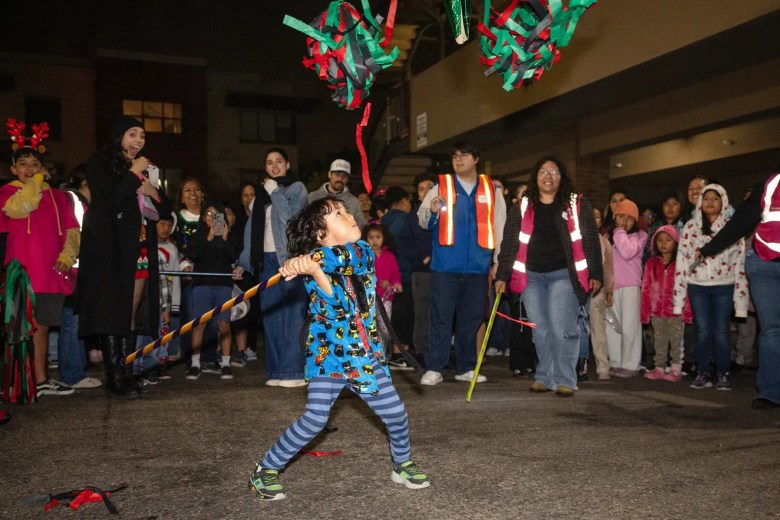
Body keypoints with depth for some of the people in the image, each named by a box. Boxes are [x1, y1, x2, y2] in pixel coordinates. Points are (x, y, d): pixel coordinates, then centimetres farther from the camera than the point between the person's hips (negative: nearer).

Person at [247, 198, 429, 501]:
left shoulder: (363, 251, 1)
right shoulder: (314, 258, -9)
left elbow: (347, 259, -24)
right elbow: (336, 303, -25)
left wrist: (313, 267, -39)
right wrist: (311, 269, -41)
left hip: (367, 356, 4)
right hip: (329, 354, -4)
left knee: (396, 414, 6)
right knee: (315, 419, -13)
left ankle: (403, 465, 33)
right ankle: (265, 470, 6)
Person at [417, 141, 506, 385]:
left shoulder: (491, 189, 10)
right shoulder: (441, 187, 7)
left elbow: (499, 225, 11)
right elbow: (423, 221, 3)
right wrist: (432, 211, -21)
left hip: (478, 266, 2)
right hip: (445, 265, -2)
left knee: (471, 319, 9)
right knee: (441, 318, -1)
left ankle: (466, 367, 20)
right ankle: (434, 368, 4)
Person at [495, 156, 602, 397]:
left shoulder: (578, 205, 7)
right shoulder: (521, 208, 10)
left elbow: (591, 241, 4)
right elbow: (509, 243, 7)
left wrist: (595, 274, -2)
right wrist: (502, 275, 0)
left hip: (564, 274, -2)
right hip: (531, 276, 2)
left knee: (562, 329, -9)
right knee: (540, 330, 4)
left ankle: (564, 380, 2)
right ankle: (545, 377, 16)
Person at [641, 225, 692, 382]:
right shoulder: (651, 263, 6)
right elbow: (646, 288, 5)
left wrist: (687, 310, -8)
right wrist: (645, 311, 3)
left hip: (676, 311, -3)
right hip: (657, 310, 3)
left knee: (676, 340, 6)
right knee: (660, 341, 12)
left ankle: (676, 369, 12)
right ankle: (659, 368, 19)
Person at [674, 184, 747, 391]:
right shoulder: (690, 227, 6)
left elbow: (739, 260, 0)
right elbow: (682, 258, 3)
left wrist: (740, 294, -5)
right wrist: (679, 292, -2)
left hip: (723, 286, -1)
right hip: (697, 286, 1)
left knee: (721, 330, 0)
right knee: (702, 331, 2)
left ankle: (723, 374, 12)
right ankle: (703, 373, 11)